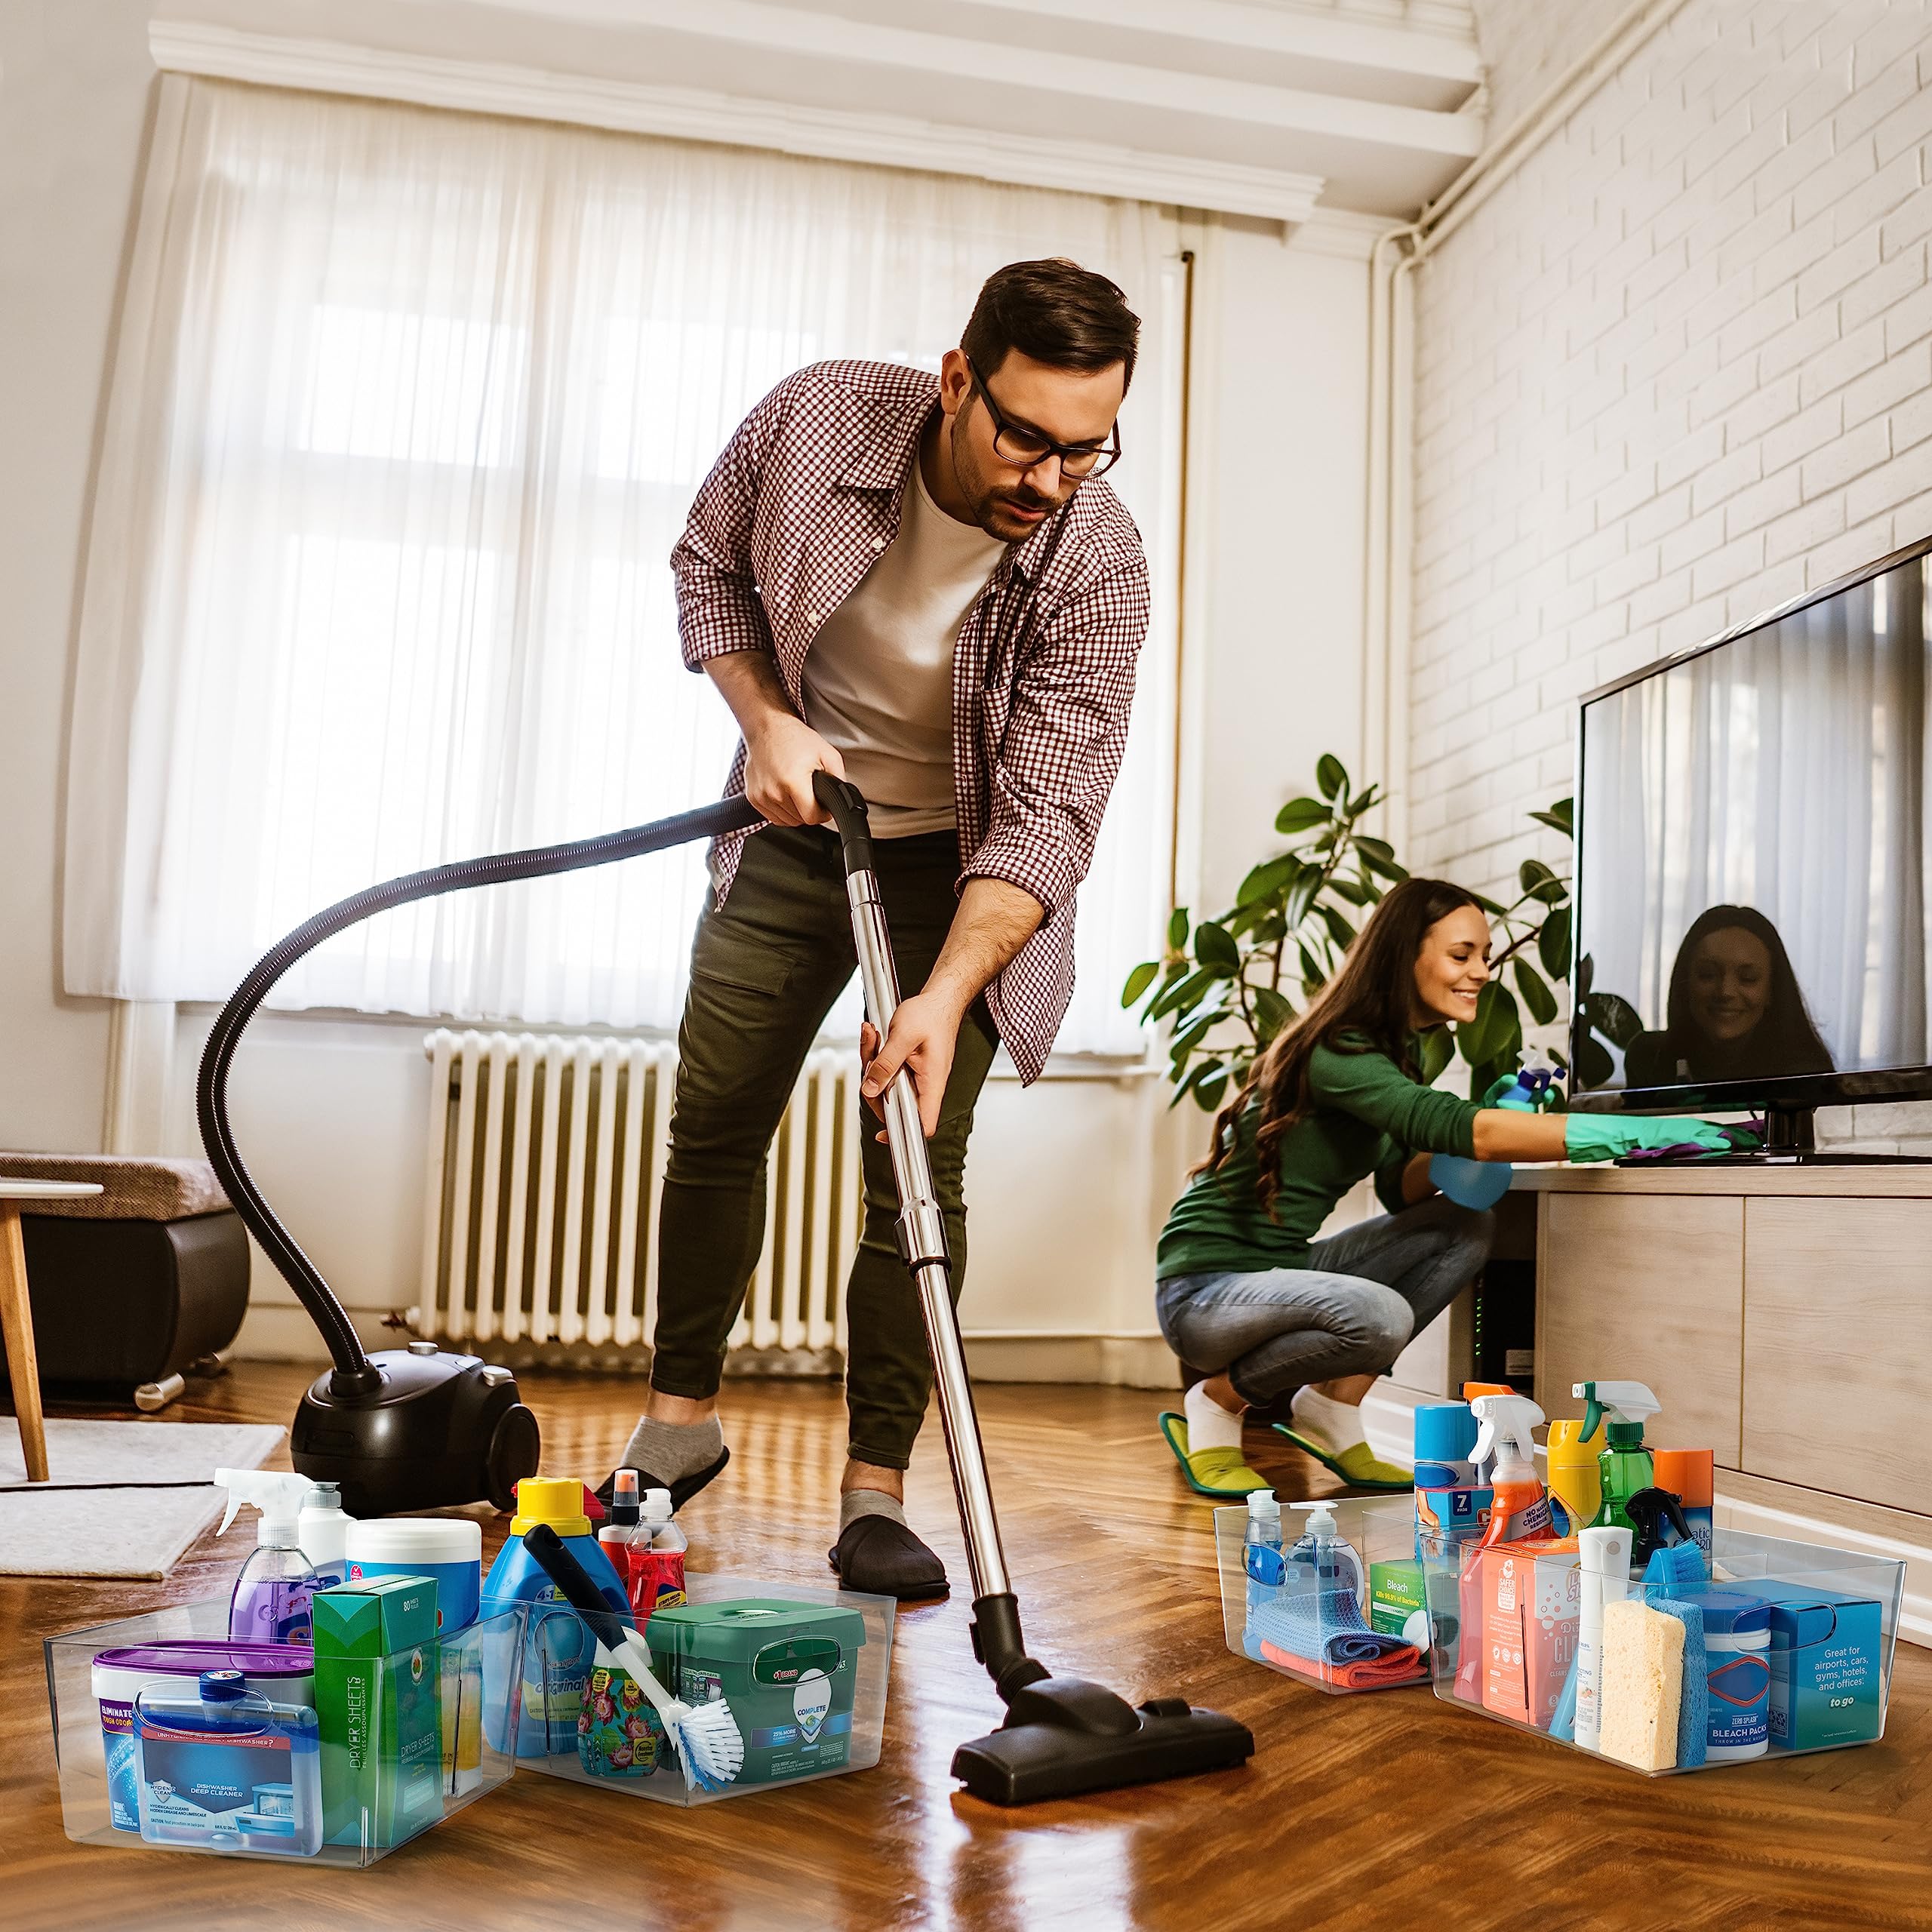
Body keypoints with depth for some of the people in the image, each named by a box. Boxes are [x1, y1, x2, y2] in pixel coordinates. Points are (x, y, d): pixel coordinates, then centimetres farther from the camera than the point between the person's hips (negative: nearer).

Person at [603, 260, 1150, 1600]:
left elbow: (1045, 821, -26)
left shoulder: (1098, 564, -25)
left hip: (960, 866, -2)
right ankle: (680, 1424, 23)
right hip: (795, 823, 3)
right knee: (715, 1125, 6)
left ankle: (877, 1491, 4)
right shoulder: (817, 416, -19)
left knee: (919, 1166, -7)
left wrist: (943, 996, -39)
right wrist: (766, 720, -15)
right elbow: (709, 564, 0)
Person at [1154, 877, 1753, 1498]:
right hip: (1205, 1289, -9)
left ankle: (1330, 1406, 1)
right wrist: (1637, 1132, -34)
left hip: (1279, 1272, 9)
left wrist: (1474, 1145, -11)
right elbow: (1464, 1129, -34)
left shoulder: (1397, 1049, 10)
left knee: (1465, 1227, -2)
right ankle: (1217, 1402, -7)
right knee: (1378, 1316, -35)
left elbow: (1400, 1189, 8)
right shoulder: (1336, 1052, -21)